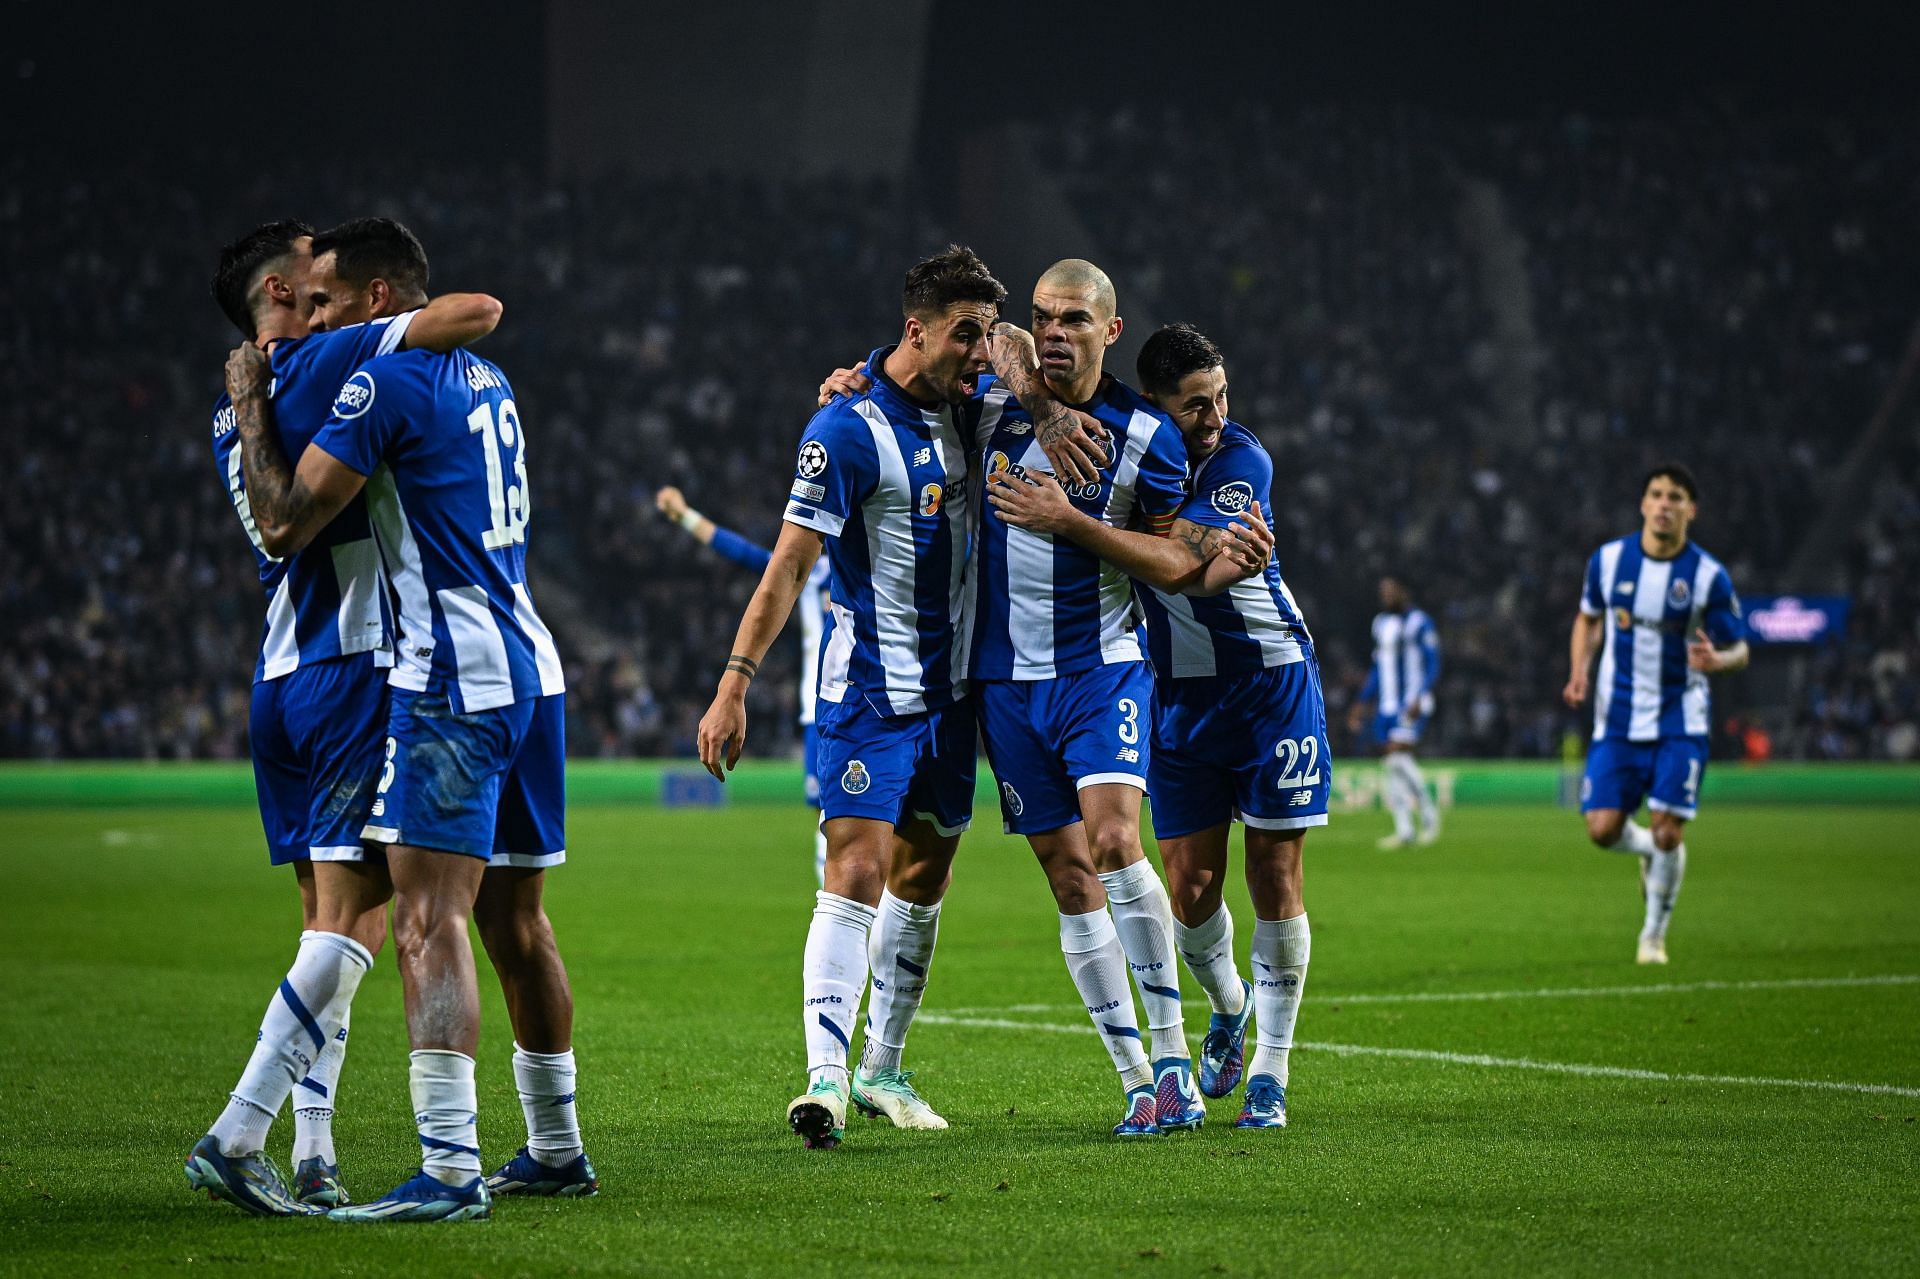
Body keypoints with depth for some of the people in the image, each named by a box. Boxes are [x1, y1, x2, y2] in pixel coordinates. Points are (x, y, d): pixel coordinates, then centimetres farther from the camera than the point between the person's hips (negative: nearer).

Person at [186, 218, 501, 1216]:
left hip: (282, 677, 9)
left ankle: (312, 1156, 3)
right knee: (351, 919, -10)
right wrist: (424, 318, 8)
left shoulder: (233, 412, 16)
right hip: (354, 670, -9)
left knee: (331, 918, 9)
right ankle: (236, 1135, -17)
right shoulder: (322, 365, -9)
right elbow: (481, 311, -15)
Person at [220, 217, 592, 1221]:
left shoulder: (384, 380, -10)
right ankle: (556, 1151, 25)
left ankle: (448, 1171, -22)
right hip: (531, 665, 9)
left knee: (430, 922, -14)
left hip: (453, 678, -9)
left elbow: (282, 527, -9)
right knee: (516, 922, 17)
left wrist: (249, 410, 5)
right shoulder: (485, 380, 16)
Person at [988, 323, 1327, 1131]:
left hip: (1273, 679, -3)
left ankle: (1268, 1072, 7)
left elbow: (1177, 563, -28)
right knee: (1190, 886, -1)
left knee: (1275, 874, -3)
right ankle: (1228, 1005, 31)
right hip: (1179, 692, 3)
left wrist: (1066, 520, -33)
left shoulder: (1242, 462, -17)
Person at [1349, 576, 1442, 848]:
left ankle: (1428, 813, -5)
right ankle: (1404, 830, 4)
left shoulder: (1419, 623, -6)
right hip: (1386, 706, 7)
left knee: (1397, 756, -20)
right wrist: (1363, 703, 20)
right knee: (1390, 766, 1)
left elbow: (1432, 665, -8)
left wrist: (1418, 699, -19)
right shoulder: (1381, 624, 16)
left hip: (1412, 705, -7)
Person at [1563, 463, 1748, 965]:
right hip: (1617, 720, 2)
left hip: (1680, 721, -2)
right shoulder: (1608, 560, -2)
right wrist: (1580, 671, -1)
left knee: (1667, 833, -10)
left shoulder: (1710, 576, -8)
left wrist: (1717, 660, -25)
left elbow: (1740, 649, -1)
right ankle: (1648, 851, 29)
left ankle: (1654, 935, 13)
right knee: (1602, 829, -9)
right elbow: (1589, 618, 16)